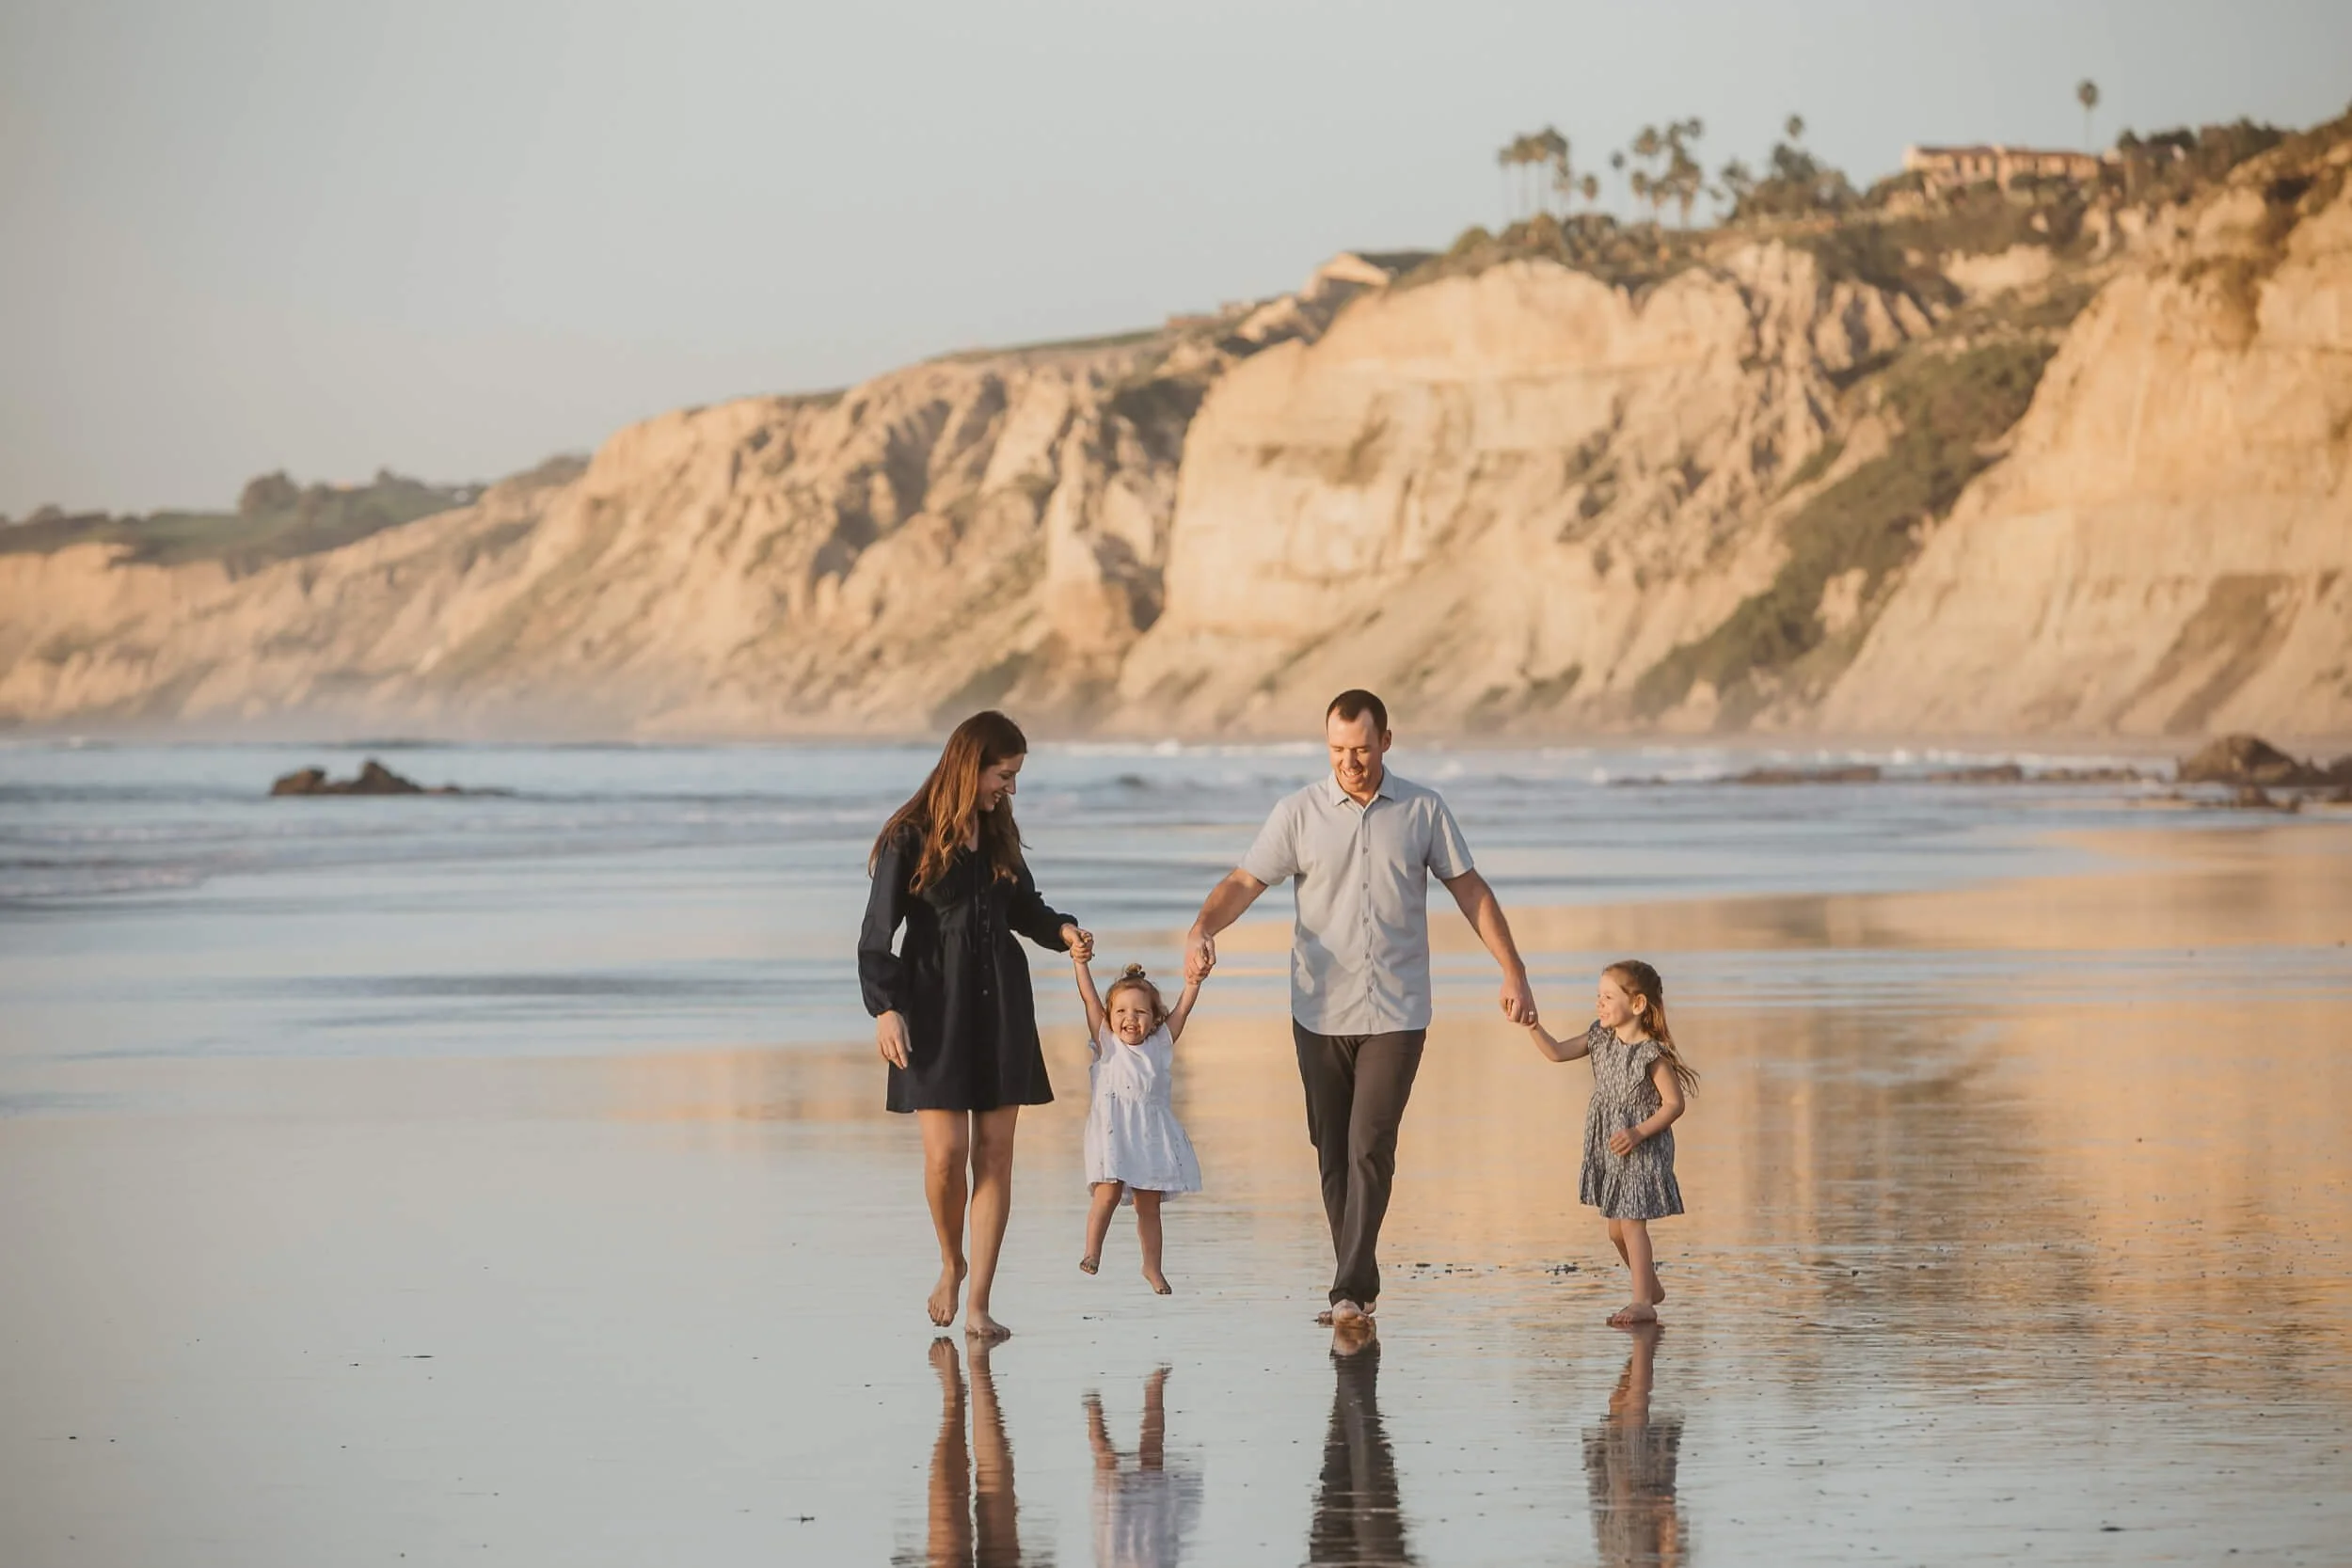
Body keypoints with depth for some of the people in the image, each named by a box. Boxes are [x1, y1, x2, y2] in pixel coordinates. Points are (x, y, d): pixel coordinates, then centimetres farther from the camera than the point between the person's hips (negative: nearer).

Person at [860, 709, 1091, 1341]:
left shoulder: (997, 834, 10)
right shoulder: (910, 839, -7)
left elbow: (1024, 906, 23)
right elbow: (877, 933, -8)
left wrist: (1062, 931, 3)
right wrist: (885, 1009, -18)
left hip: (1001, 1006, 5)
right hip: (936, 1009, -5)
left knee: (995, 1153, -1)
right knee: (946, 1153, -9)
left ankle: (978, 1302, 2)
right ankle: (952, 1264, 20)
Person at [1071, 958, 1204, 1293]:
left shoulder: (1160, 1044, 11)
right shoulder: (1106, 1043, 4)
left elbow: (1181, 1011, 9)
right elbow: (1089, 999, 0)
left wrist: (1192, 984, -4)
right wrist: (1080, 964, -5)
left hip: (1151, 1134, 3)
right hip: (1113, 1130, -3)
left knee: (1149, 1203, 8)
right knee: (1108, 1192, -17)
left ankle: (1152, 1266, 17)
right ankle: (1092, 1251, -2)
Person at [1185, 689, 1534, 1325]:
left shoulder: (1423, 810, 3)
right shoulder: (1300, 812, 0)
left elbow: (1471, 890, 9)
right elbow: (1245, 880, -7)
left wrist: (1513, 971, 5)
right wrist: (1202, 928, -27)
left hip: (1395, 1015, -1)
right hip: (1320, 1012, 1)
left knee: (1369, 1149, -11)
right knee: (1333, 1154, 5)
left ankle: (1351, 1290, -12)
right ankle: (1360, 1283, 16)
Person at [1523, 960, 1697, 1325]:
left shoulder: (1652, 1054, -19)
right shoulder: (1601, 1038, 2)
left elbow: (1674, 1103, -16)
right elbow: (1558, 1053, 3)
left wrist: (1639, 1133, -23)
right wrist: (1535, 1028, -13)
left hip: (1641, 1152, -8)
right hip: (1608, 1152, 8)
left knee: (1632, 1224, -10)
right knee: (1616, 1229, 15)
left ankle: (1643, 1303, -7)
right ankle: (1650, 1287, 33)